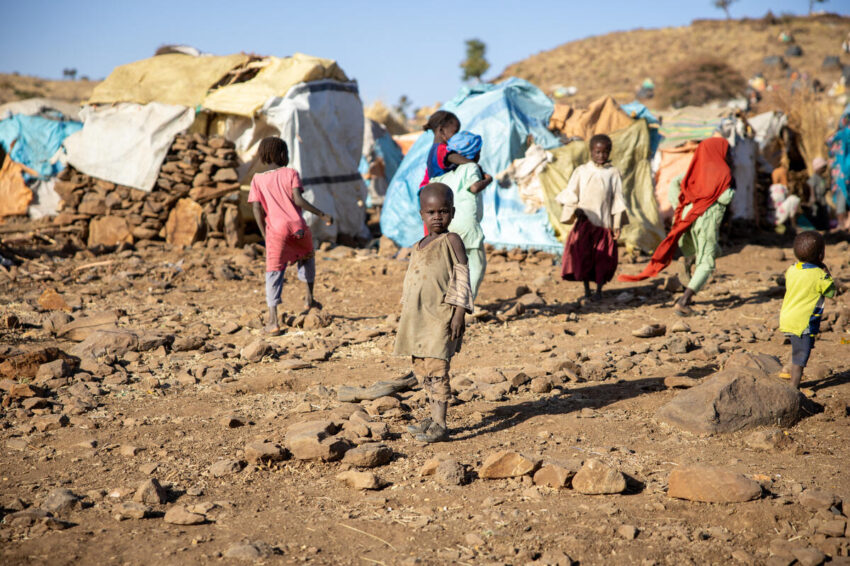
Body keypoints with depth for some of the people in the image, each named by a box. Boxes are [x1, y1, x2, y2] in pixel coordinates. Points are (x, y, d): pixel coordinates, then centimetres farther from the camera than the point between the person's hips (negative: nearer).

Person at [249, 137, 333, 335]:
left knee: (274, 273, 3)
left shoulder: (258, 179, 8)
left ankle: (273, 321, -8)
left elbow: (257, 210, 2)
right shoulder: (290, 173, 2)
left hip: (276, 231, 0)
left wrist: (265, 236, 8)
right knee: (307, 256, 31)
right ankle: (310, 298, 32)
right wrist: (322, 215, -7)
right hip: (298, 228, 0)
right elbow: (298, 200, -11)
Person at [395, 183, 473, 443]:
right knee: (421, 368, 10)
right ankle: (434, 417, 20)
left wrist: (459, 313, -14)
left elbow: (461, 278, -7)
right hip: (418, 316, 7)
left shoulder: (451, 241, -4)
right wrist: (405, 316, 19)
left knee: (436, 368, -11)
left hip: (441, 316, -7)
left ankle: (440, 424, -8)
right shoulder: (417, 248, 16)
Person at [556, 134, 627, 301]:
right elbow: (571, 194, 8)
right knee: (583, 254, -1)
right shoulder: (581, 171, 3)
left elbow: (618, 200, 3)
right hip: (585, 221, 0)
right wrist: (575, 209, -9)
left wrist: (617, 225, 0)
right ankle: (586, 290, 12)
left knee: (602, 257, 2)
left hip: (604, 222, 0)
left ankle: (599, 290, 13)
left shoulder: (613, 173, 2)